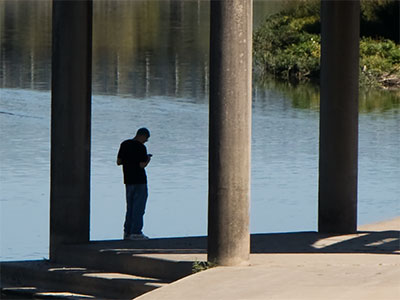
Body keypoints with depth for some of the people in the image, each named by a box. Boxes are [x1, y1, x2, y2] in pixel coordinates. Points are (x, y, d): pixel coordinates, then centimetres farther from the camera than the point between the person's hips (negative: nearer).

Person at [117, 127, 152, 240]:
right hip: (139, 180, -7)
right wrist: (148, 159, 1)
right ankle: (136, 232, -4)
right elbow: (142, 165, -18)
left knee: (130, 207, 14)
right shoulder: (141, 147, -14)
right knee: (139, 207, -2)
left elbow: (118, 162, 10)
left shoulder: (124, 144, 7)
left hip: (128, 180, 7)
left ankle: (127, 232, 14)